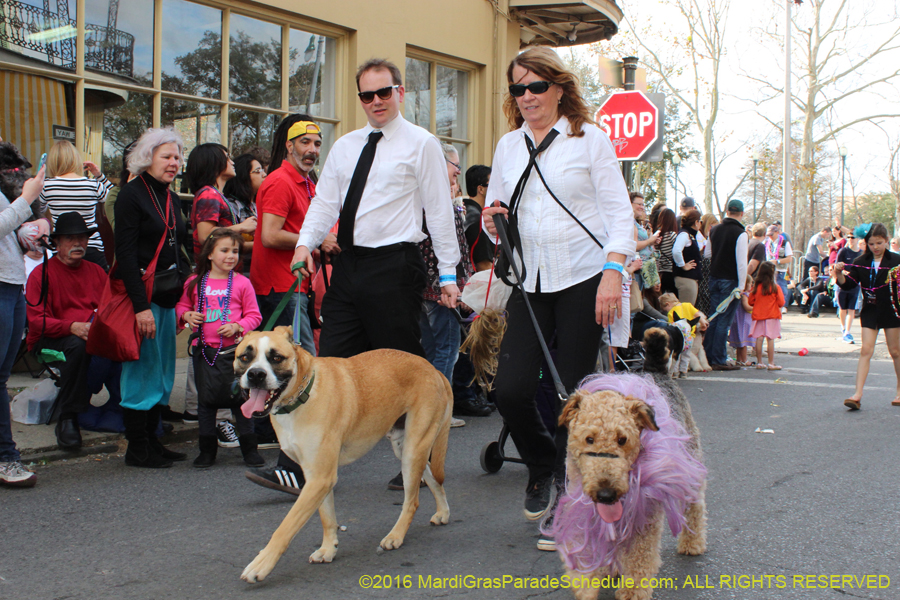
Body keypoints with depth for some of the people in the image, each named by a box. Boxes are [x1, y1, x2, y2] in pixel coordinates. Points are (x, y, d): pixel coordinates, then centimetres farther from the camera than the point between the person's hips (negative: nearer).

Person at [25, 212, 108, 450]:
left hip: (93, 334, 4)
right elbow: (37, 321, -8)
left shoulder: (96, 271, 18)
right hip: (48, 341, -4)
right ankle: (67, 419, -28)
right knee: (77, 345, -39)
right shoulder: (41, 274, 2)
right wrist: (72, 327, -26)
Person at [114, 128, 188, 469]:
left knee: (163, 372, 10)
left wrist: (182, 296, 12)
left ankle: (151, 440, 19)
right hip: (142, 295, -8)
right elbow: (125, 254, -15)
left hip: (168, 296, 8)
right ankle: (137, 449, 4)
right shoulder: (132, 194, -8)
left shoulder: (172, 198, 16)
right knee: (143, 370, -4)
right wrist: (141, 305, -20)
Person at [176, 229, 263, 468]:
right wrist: (187, 315, -3)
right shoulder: (195, 283, 5)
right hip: (204, 350, 2)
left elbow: (254, 315, 2)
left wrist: (237, 327, -14)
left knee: (239, 396, 2)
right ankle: (207, 449, 20)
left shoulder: (242, 283, -1)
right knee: (206, 399, 8)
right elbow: (181, 305, 18)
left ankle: (249, 448, 14)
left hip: (234, 349, -2)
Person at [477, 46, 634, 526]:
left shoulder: (590, 139, 1)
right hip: (529, 283, 4)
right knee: (510, 387, -6)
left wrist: (613, 272, -15)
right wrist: (493, 222, -3)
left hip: (583, 279, -4)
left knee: (574, 389, -1)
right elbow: (496, 210, 22)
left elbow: (619, 211, -2)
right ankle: (541, 468, 22)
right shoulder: (508, 146, 14)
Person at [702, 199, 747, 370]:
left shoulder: (714, 230, 8)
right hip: (730, 281, -6)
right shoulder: (740, 234, -12)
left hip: (714, 278, 6)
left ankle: (707, 356, 14)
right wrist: (741, 285, -12)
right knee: (724, 321, -3)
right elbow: (741, 263, -15)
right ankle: (719, 361, -1)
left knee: (713, 318, 12)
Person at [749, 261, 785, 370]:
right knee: (770, 339, -2)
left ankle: (759, 362, 9)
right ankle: (771, 363, -1)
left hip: (758, 315, 3)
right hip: (772, 316, -3)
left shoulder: (756, 287, 0)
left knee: (759, 339, 5)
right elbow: (781, 303, -7)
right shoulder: (775, 288, -9)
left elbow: (750, 302, 5)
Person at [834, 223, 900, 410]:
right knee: (866, 350, -4)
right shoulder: (861, 262, 2)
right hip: (870, 311, 2)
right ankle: (858, 394, -9)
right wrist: (840, 274, -17)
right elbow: (847, 284, 1)